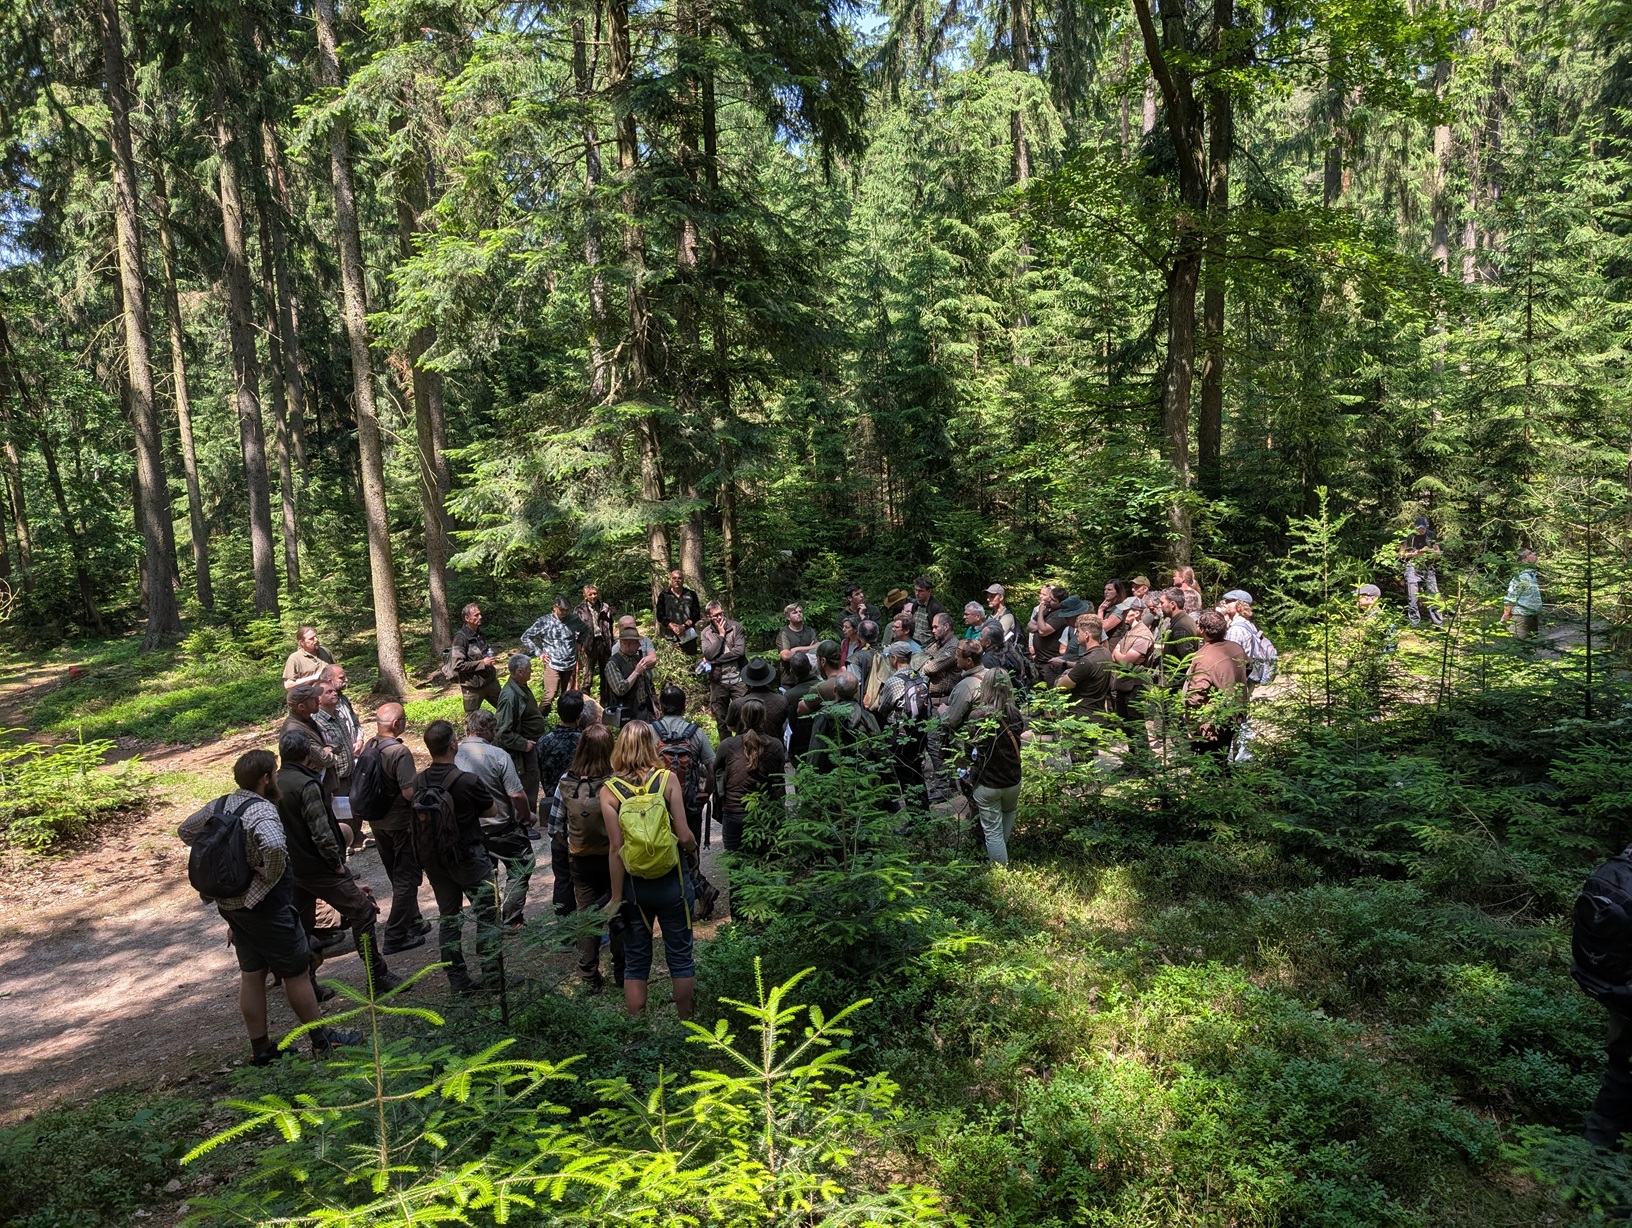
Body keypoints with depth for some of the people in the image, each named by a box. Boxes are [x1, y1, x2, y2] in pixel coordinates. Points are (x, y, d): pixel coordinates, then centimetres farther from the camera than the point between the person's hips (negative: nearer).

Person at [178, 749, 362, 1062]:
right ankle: (323, 1040, 16)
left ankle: (260, 1048, 24)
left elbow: (185, 830, 19)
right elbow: (274, 846, -42)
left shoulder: (219, 806, 3)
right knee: (296, 972, 5)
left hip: (230, 904, 8)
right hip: (265, 906, -8)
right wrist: (271, 875, -23)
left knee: (251, 974, 15)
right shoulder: (261, 810, -23)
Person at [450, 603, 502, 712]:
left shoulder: (480, 634, 6)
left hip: (490, 681, 7)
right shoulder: (461, 637, -17)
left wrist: (490, 657, 5)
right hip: (473, 687, -7)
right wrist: (482, 663, -20)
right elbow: (458, 665, -22)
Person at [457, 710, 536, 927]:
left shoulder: (453, 754, -8)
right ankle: (510, 920, 7)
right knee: (520, 867, 11)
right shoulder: (498, 755, -21)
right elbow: (517, 795, -21)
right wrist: (528, 817, -3)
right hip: (501, 827, -5)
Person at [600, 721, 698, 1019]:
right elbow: (684, 836, -12)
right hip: (671, 881, 0)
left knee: (635, 961, 14)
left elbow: (615, 849, -9)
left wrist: (617, 897, -3)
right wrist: (694, 845, 11)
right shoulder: (668, 779, -10)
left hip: (634, 885, 1)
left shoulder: (609, 790, -8)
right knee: (680, 956, 14)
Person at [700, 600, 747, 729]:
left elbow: (740, 650, -13)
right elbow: (708, 654, -12)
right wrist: (721, 635, -11)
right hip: (718, 681, 2)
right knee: (721, 719, 10)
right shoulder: (706, 633, 2)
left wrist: (715, 659, -11)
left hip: (737, 679, -2)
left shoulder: (736, 626, -2)